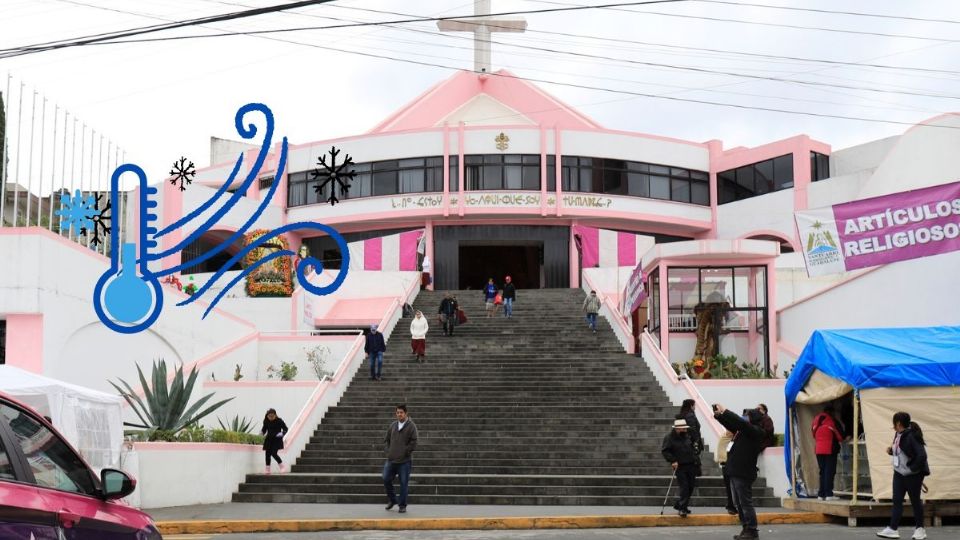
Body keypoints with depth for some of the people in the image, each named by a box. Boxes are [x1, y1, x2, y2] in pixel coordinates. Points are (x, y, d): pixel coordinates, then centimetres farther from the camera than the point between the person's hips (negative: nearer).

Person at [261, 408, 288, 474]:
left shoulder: (279, 421, -9)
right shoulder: (266, 421, 1)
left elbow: (285, 429, -2)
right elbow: (264, 429, 14)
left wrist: (282, 433, -21)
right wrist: (262, 432, -9)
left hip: (277, 439, -5)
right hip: (269, 439, 5)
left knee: (273, 454, -15)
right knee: (267, 454, 3)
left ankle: (282, 467, 0)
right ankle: (267, 469, 15)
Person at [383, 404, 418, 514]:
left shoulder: (411, 426, -6)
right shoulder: (393, 425, 9)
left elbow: (413, 443, -10)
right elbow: (387, 439, 18)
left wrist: (405, 452, -12)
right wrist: (389, 451, 7)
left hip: (405, 461, -5)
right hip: (391, 460, 5)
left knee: (404, 483, 0)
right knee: (386, 480, 4)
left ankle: (403, 505, 10)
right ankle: (392, 500, 25)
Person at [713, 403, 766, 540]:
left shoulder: (756, 431, -9)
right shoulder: (744, 430, 15)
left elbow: (740, 422, -22)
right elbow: (731, 424, 23)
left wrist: (725, 411, -17)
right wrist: (719, 415, 7)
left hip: (743, 473, -9)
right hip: (735, 472, 9)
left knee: (746, 503, -5)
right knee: (738, 504, 13)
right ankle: (747, 529, 19)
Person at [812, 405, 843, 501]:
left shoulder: (816, 421, 10)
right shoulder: (831, 421, -8)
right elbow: (839, 436, -3)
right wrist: (843, 438, 17)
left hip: (818, 450, 6)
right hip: (830, 450, -6)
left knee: (822, 472, 12)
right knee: (830, 472, -5)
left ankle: (821, 494, 10)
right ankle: (828, 494, -10)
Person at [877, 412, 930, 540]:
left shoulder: (912, 436, -21)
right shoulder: (898, 435, 6)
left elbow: (922, 455, -25)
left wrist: (913, 468, -21)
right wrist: (891, 450, 1)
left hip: (913, 474, -8)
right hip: (899, 473, 8)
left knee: (915, 501, 5)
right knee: (897, 501, 4)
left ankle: (919, 529, 19)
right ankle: (893, 529, 3)